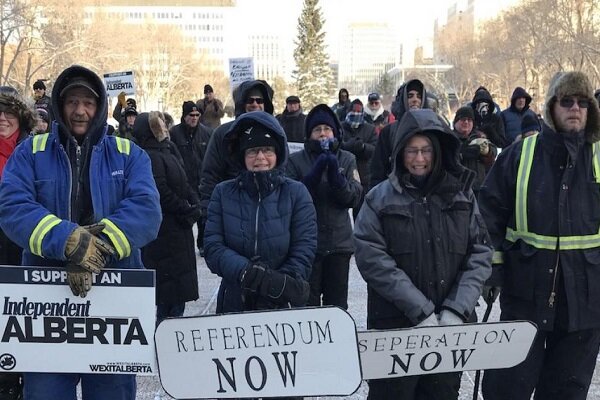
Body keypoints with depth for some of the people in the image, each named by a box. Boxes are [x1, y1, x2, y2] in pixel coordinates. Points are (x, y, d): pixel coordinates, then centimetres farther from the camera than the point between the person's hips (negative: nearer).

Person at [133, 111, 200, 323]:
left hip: (178, 234, 10)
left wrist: (194, 205, -2)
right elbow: (163, 194, -21)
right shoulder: (151, 157, -16)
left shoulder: (167, 152, 15)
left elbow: (184, 187, 16)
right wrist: (189, 210, -10)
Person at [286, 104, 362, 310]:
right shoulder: (295, 160, 2)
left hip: (339, 242, 2)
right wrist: (315, 174, -17)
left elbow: (355, 198, -2)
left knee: (338, 303, 11)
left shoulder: (347, 159, 7)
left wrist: (336, 175, -16)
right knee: (308, 302, 0)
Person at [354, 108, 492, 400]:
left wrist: (456, 310, -11)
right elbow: (373, 259, -10)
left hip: (452, 326, 3)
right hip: (395, 326, -2)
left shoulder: (462, 195, 7)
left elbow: (480, 254, 2)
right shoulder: (380, 199, -1)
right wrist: (421, 311, -16)